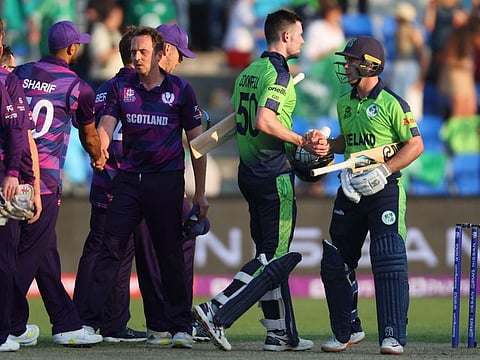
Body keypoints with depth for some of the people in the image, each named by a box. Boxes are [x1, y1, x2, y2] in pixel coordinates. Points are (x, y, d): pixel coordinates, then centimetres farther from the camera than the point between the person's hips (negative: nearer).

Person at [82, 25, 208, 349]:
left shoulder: (180, 90, 1)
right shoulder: (121, 89, 7)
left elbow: (196, 142, 3)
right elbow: (105, 126, -4)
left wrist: (200, 192, 0)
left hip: (167, 180, -2)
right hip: (128, 178, 2)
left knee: (170, 254, 0)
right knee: (111, 249, -2)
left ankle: (180, 327, 6)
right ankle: (88, 322, -2)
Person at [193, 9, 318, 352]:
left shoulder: (248, 73, 14)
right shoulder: (278, 73, -13)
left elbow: (234, 122, 18)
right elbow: (264, 121, -26)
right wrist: (300, 141, -14)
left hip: (248, 171, 9)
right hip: (274, 175, -9)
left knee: (270, 256, 13)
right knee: (276, 258, -5)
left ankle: (281, 332, 16)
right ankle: (218, 312, -15)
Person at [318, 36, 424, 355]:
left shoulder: (391, 103, -9)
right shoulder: (345, 104, 12)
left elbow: (416, 145, -10)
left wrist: (384, 171, -19)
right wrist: (326, 146, 5)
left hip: (385, 191, -7)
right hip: (351, 191, 7)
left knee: (388, 262, -14)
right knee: (335, 263, 8)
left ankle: (393, 337, -12)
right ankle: (347, 331, 22)